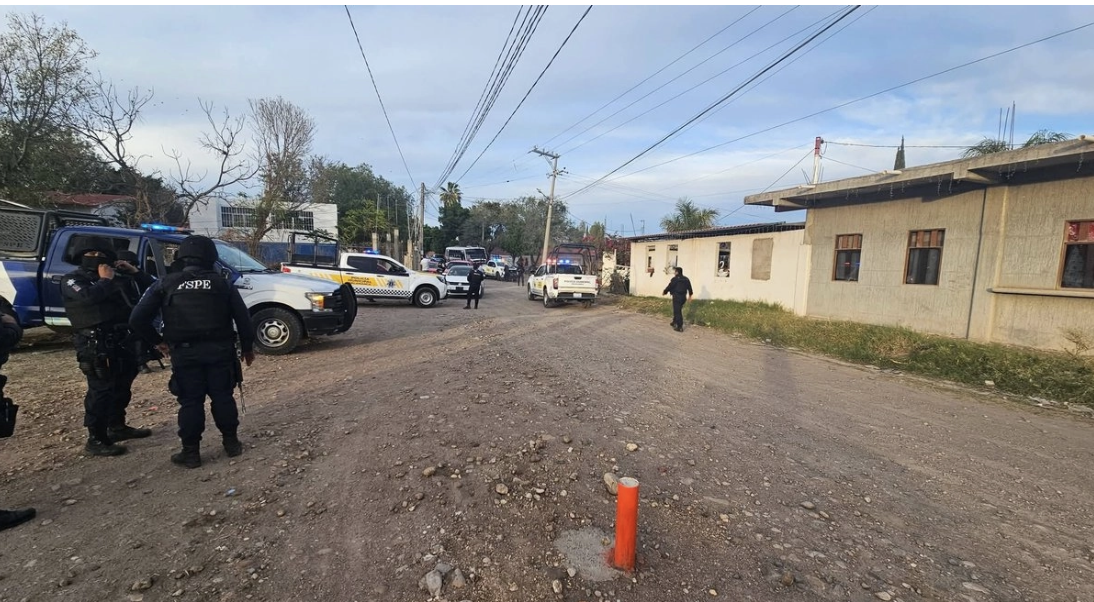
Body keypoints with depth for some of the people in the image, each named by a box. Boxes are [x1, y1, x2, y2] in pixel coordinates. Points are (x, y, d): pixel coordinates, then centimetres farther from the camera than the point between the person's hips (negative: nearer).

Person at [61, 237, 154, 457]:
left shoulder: (115, 280, 19)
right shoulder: (71, 280, 0)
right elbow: (88, 296, -24)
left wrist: (134, 272, 5)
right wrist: (105, 280, -8)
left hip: (121, 342, 7)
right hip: (95, 345, -7)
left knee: (122, 387, 16)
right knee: (100, 390, -8)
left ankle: (117, 427, 31)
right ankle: (96, 440, -1)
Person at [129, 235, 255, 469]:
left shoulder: (166, 283, 2)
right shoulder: (222, 283, 2)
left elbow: (138, 319, -1)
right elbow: (243, 317, 1)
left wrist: (158, 341, 13)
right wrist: (247, 346, 12)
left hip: (185, 353, 0)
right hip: (219, 350, 1)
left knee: (190, 402, 7)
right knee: (223, 397, 11)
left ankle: (191, 452, 12)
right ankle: (231, 443, 18)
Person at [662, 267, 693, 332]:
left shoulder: (675, 279, -12)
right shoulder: (686, 279, 10)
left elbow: (669, 286, -10)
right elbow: (689, 287, 18)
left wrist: (664, 292, 7)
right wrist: (690, 294, 34)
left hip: (677, 297, -8)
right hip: (683, 297, 8)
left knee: (677, 312, -5)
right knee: (678, 310, 22)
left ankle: (680, 327, -7)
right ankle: (674, 323, 34)